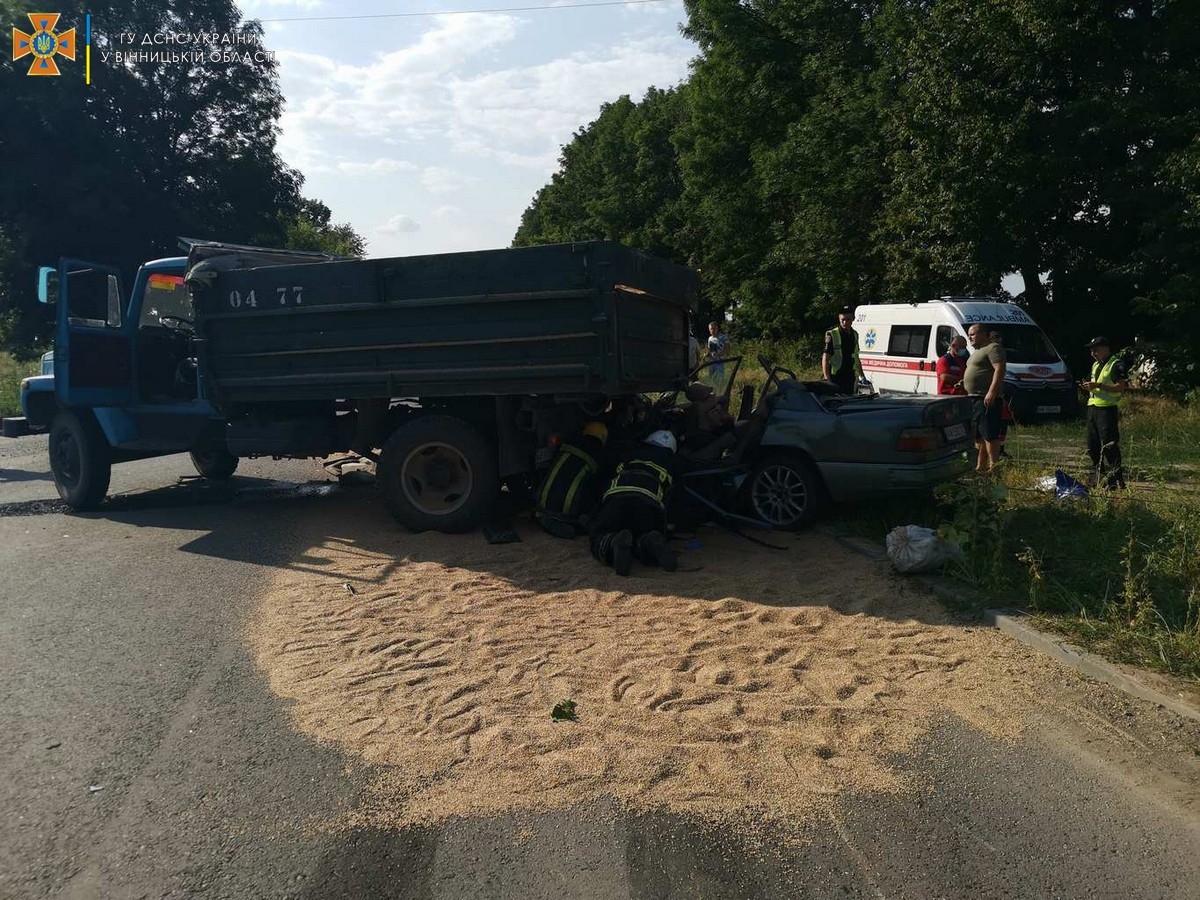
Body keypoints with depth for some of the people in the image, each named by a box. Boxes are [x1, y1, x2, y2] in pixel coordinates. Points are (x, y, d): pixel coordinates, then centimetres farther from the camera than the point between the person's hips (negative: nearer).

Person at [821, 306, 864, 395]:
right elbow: (825, 359, -10)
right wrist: (827, 379, -20)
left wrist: (862, 377, 22)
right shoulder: (832, 335, -6)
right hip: (835, 379, -6)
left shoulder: (854, 335, 14)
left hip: (850, 379, 6)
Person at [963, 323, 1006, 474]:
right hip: (974, 398, 11)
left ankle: (993, 467, -12)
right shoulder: (978, 351, 23)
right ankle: (980, 467, 19)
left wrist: (992, 392, -28)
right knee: (979, 436, 13)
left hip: (986, 399, -11)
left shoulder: (993, 348, -9)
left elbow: (999, 370, -20)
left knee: (989, 435, -12)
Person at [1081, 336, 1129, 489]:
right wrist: (1088, 386, 5)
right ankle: (1097, 476, 21)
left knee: (1109, 445, -11)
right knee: (1093, 446, 11)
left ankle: (1116, 479, -8)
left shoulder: (1116, 365, -8)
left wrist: (1098, 386, -22)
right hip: (1092, 407, 9)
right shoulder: (1095, 365, 20)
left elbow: (1122, 387, -17)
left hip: (1107, 409, -9)